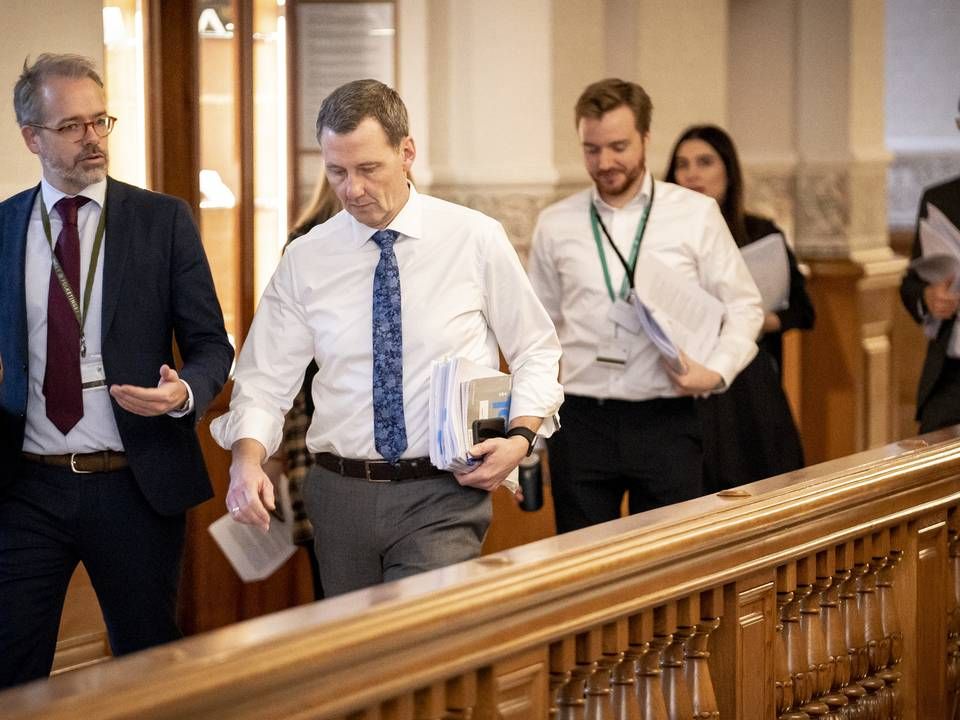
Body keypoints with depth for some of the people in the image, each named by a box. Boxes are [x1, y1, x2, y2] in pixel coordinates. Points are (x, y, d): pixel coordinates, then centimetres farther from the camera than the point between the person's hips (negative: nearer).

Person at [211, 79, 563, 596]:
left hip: (443, 498, -3)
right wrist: (247, 456, -16)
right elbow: (266, 379, 3)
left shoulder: (476, 239, -1)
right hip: (340, 493, 3)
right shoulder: (306, 259, 4)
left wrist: (520, 437, -9)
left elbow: (536, 353, 8)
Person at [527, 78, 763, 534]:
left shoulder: (697, 215, 2)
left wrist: (717, 371, -11)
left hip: (666, 423, -1)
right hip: (580, 422, 1)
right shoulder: (555, 225, 7)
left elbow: (744, 306, 6)